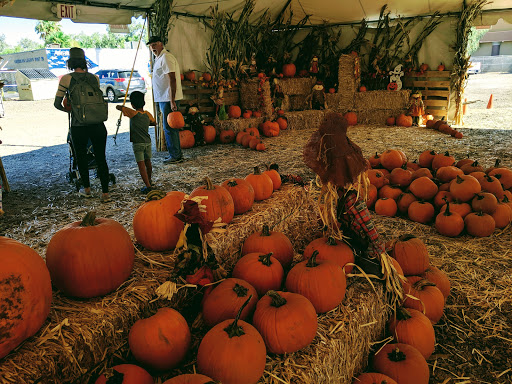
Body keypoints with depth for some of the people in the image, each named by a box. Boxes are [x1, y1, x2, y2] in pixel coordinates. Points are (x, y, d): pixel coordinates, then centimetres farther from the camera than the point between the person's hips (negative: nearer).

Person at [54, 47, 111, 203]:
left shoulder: (66, 78, -3)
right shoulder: (94, 78, 6)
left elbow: (57, 103, -1)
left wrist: (66, 109, 19)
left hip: (78, 127, -2)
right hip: (98, 125, 2)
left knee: (81, 157, 18)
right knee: (101, 158, 7)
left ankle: (87, 189, 30)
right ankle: (105, 193, 8)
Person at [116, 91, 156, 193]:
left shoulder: (133, 114, -11)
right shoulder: (147, 114, 4)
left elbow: (119, 107, -6)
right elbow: (154, 123, 22)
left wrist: (119, 107, 16)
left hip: (137, 144, -6)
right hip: (148, 142, 6)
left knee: (141, 165, -7)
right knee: (148, 162, 21)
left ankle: (148, 186, -14)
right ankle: (149, 180, 39)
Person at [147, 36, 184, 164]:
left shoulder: (166, 57, -13)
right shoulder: (159, 58, 20)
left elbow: (172, 79, -20)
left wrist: (172, 101, -25)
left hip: (169, 99, -10)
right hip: (164, 99, 10)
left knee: (169, 128, -6)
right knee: (171, 127, 14)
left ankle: (175, 156, 2)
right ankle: (177, 154, 21)